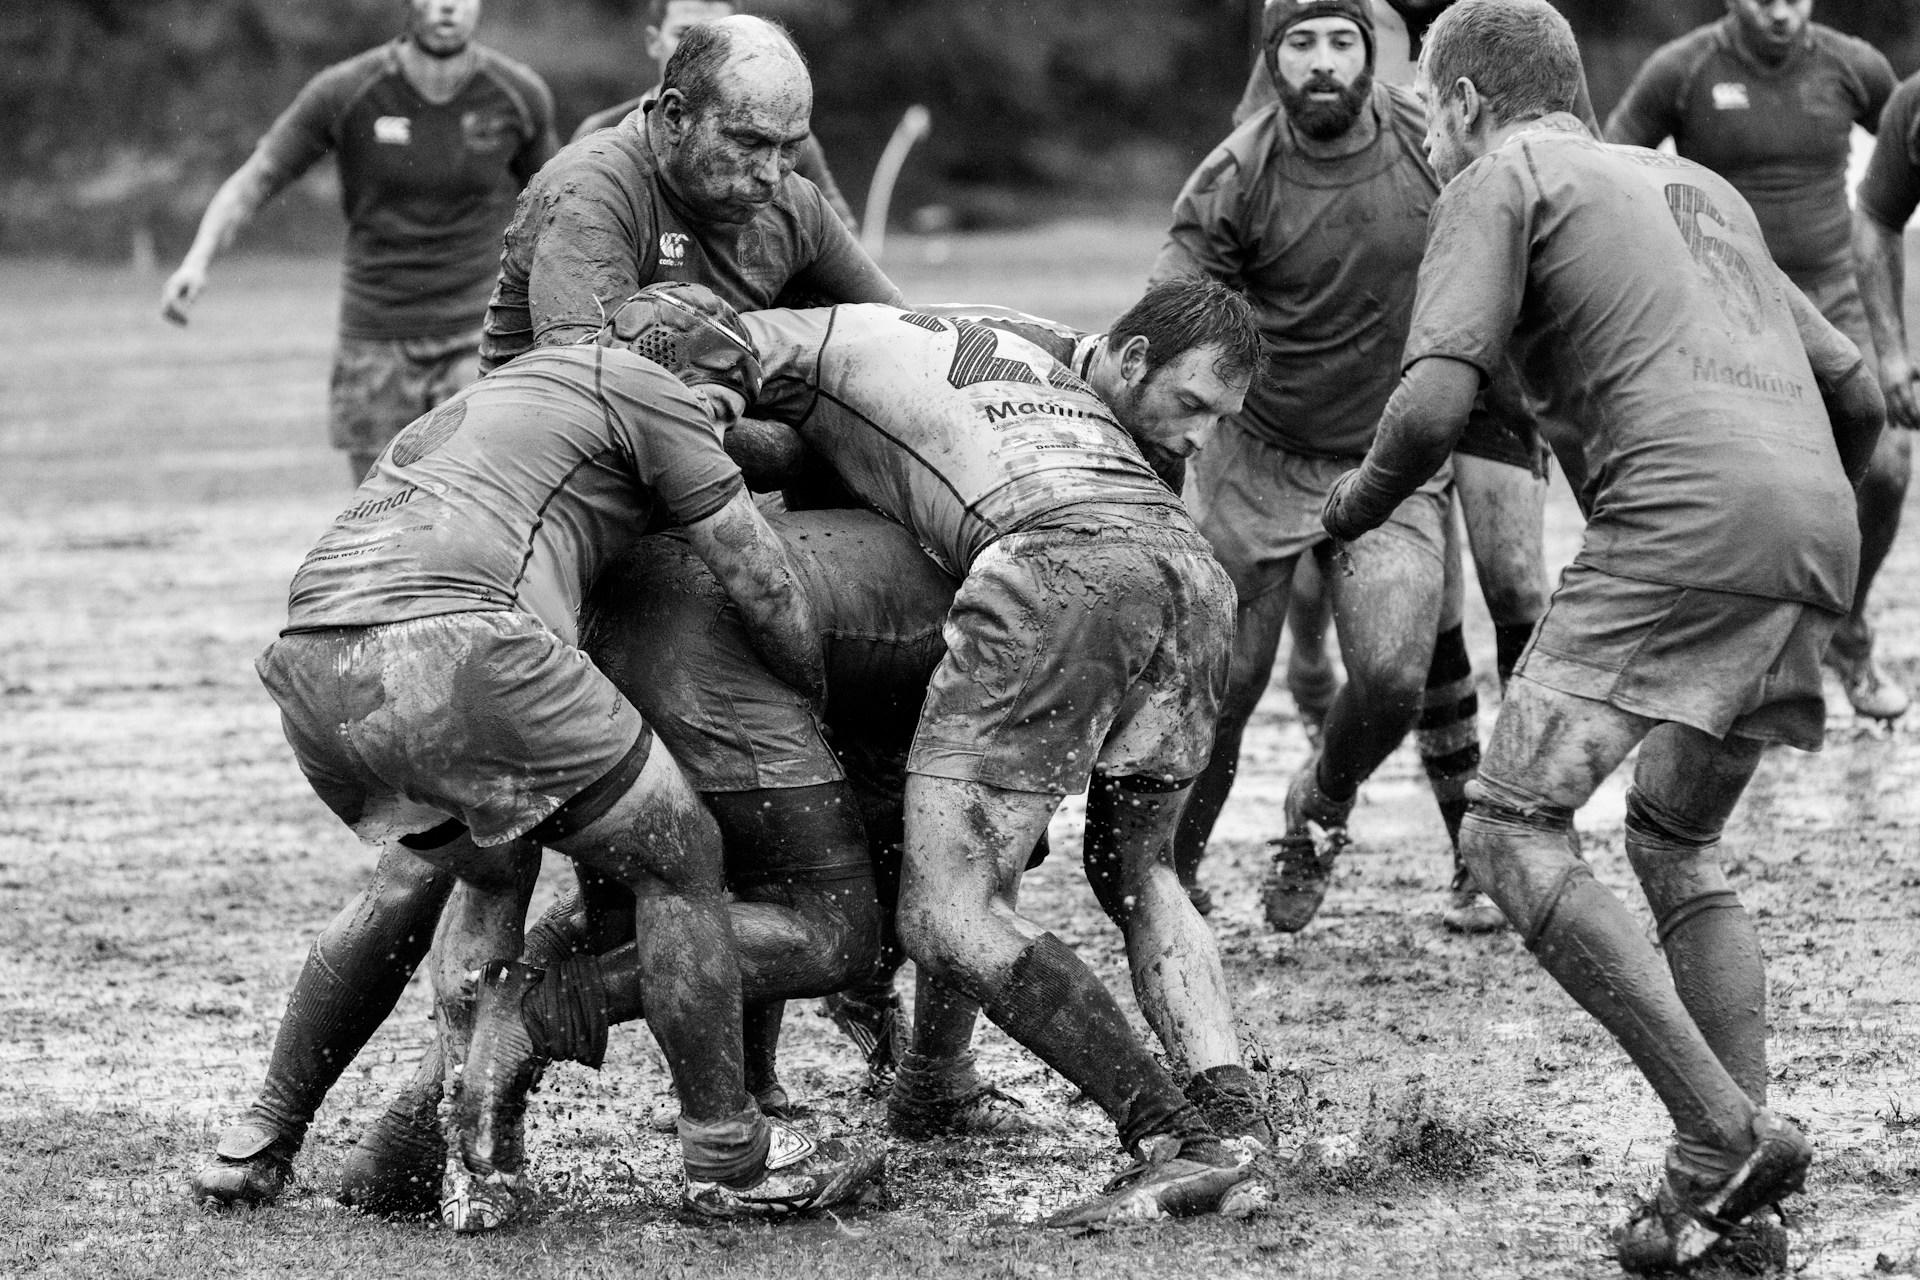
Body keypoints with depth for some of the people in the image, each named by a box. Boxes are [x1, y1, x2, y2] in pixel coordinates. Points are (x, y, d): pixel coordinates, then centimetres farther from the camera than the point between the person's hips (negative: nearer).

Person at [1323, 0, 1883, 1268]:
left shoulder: (1504, 178, 10)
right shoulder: (1700, 187, 31)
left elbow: (1434, 404, -4)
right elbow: (1857, 392, 30)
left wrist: (1355, 505, 15)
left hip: (1681, 521, -8)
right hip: (1815, 528, 8)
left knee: (1515, 832, -6)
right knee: (1679, 845, 20)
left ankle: (1725, 1133, -16)